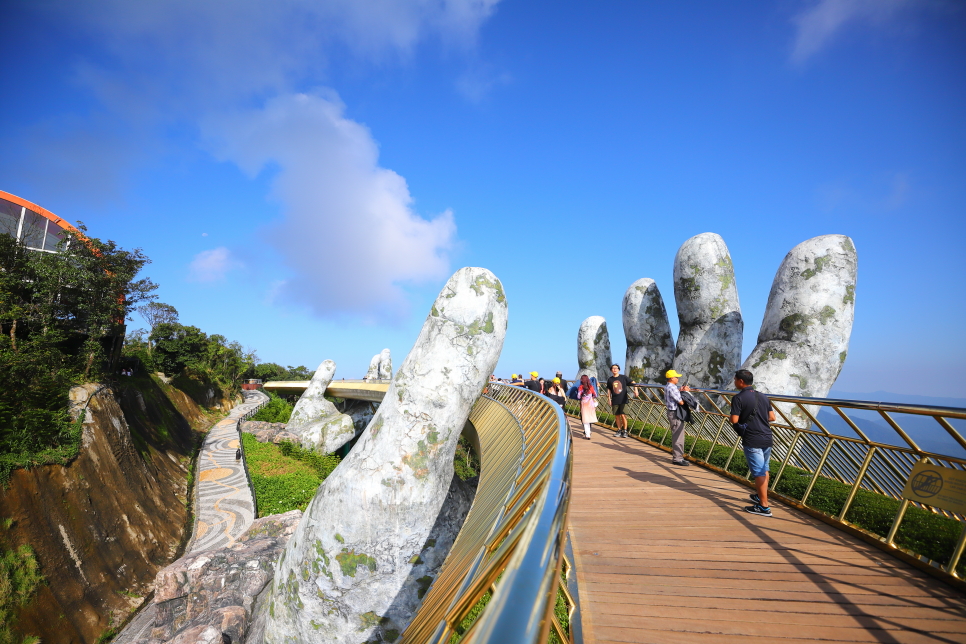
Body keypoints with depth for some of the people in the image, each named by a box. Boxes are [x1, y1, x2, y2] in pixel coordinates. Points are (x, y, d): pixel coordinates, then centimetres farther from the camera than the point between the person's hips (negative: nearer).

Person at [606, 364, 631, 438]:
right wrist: (609, 399, 10)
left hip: (623, 400, -2)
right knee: (617, 416, 8)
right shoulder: (610, 379, 4)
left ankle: (625, 431, 7)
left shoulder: (623, 377, -2)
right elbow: (609, 390, 13)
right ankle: (619, 430, 22)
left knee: (623, 415, -6)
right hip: (615, 401, 3)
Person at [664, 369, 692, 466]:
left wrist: (680, 391, 4)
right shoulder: (672, 388, -20)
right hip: (675, 414, -11)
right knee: (678, 437, -5)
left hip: (672, 412, 11)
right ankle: (677, 459, 0)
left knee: (675, 436, 17)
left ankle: (676, 455, 26)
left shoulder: (668, 387, 13)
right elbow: (681, 402, -20)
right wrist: (685, 391, -6)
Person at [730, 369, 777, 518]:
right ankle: (760, 496, 37)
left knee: (759, 473, -3)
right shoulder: (763, 397, 8)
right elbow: (772, 417, 11)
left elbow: (734, 421, -17)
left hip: (752, 440, -7)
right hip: (767, 438, 7)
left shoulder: (738, 398, -12)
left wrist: (743, 420, 5)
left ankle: (764, 507, 1)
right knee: (764, 470, 20)